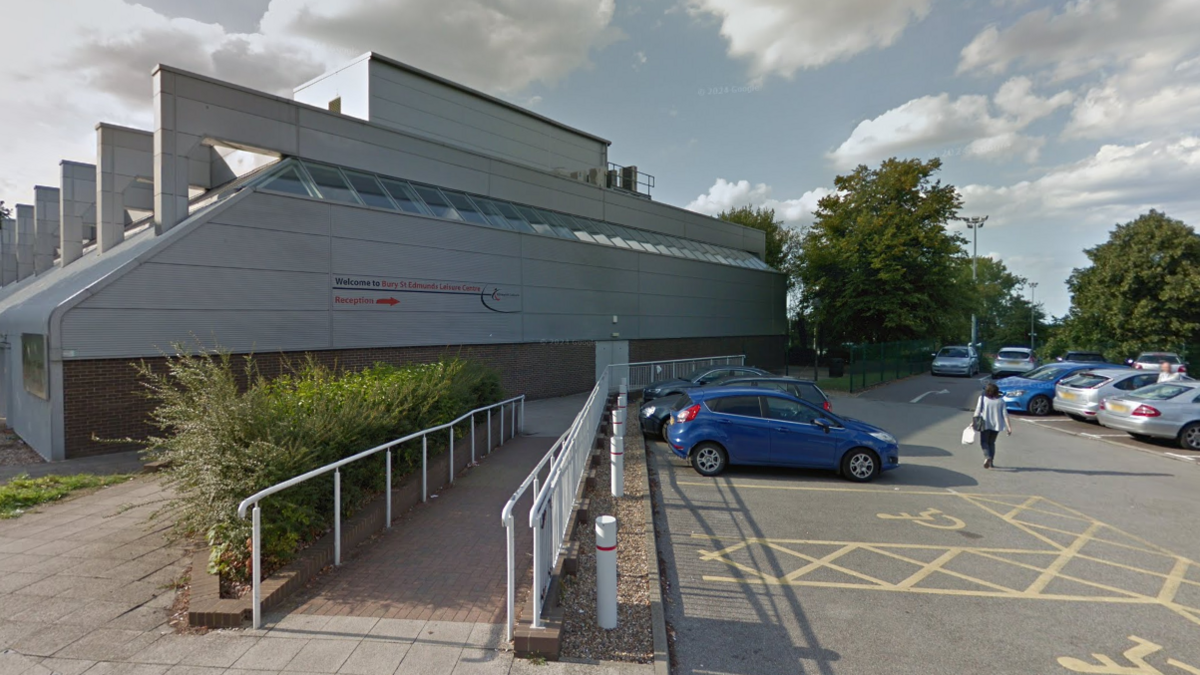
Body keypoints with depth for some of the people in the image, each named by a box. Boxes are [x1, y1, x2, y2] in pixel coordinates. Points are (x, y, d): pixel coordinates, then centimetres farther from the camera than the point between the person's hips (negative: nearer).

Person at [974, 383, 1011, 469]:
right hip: (996, 425, 3)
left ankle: (987, 457, -19)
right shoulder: (1000, 401, 1)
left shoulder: (982, 399, -7)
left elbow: (977, 412, -10)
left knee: (984, 442, 7)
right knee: (991, 442, 17)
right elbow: (1005, 414, -2)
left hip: (985, 424, -3)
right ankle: (991, 462, 17)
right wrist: (1008, 427, -1)